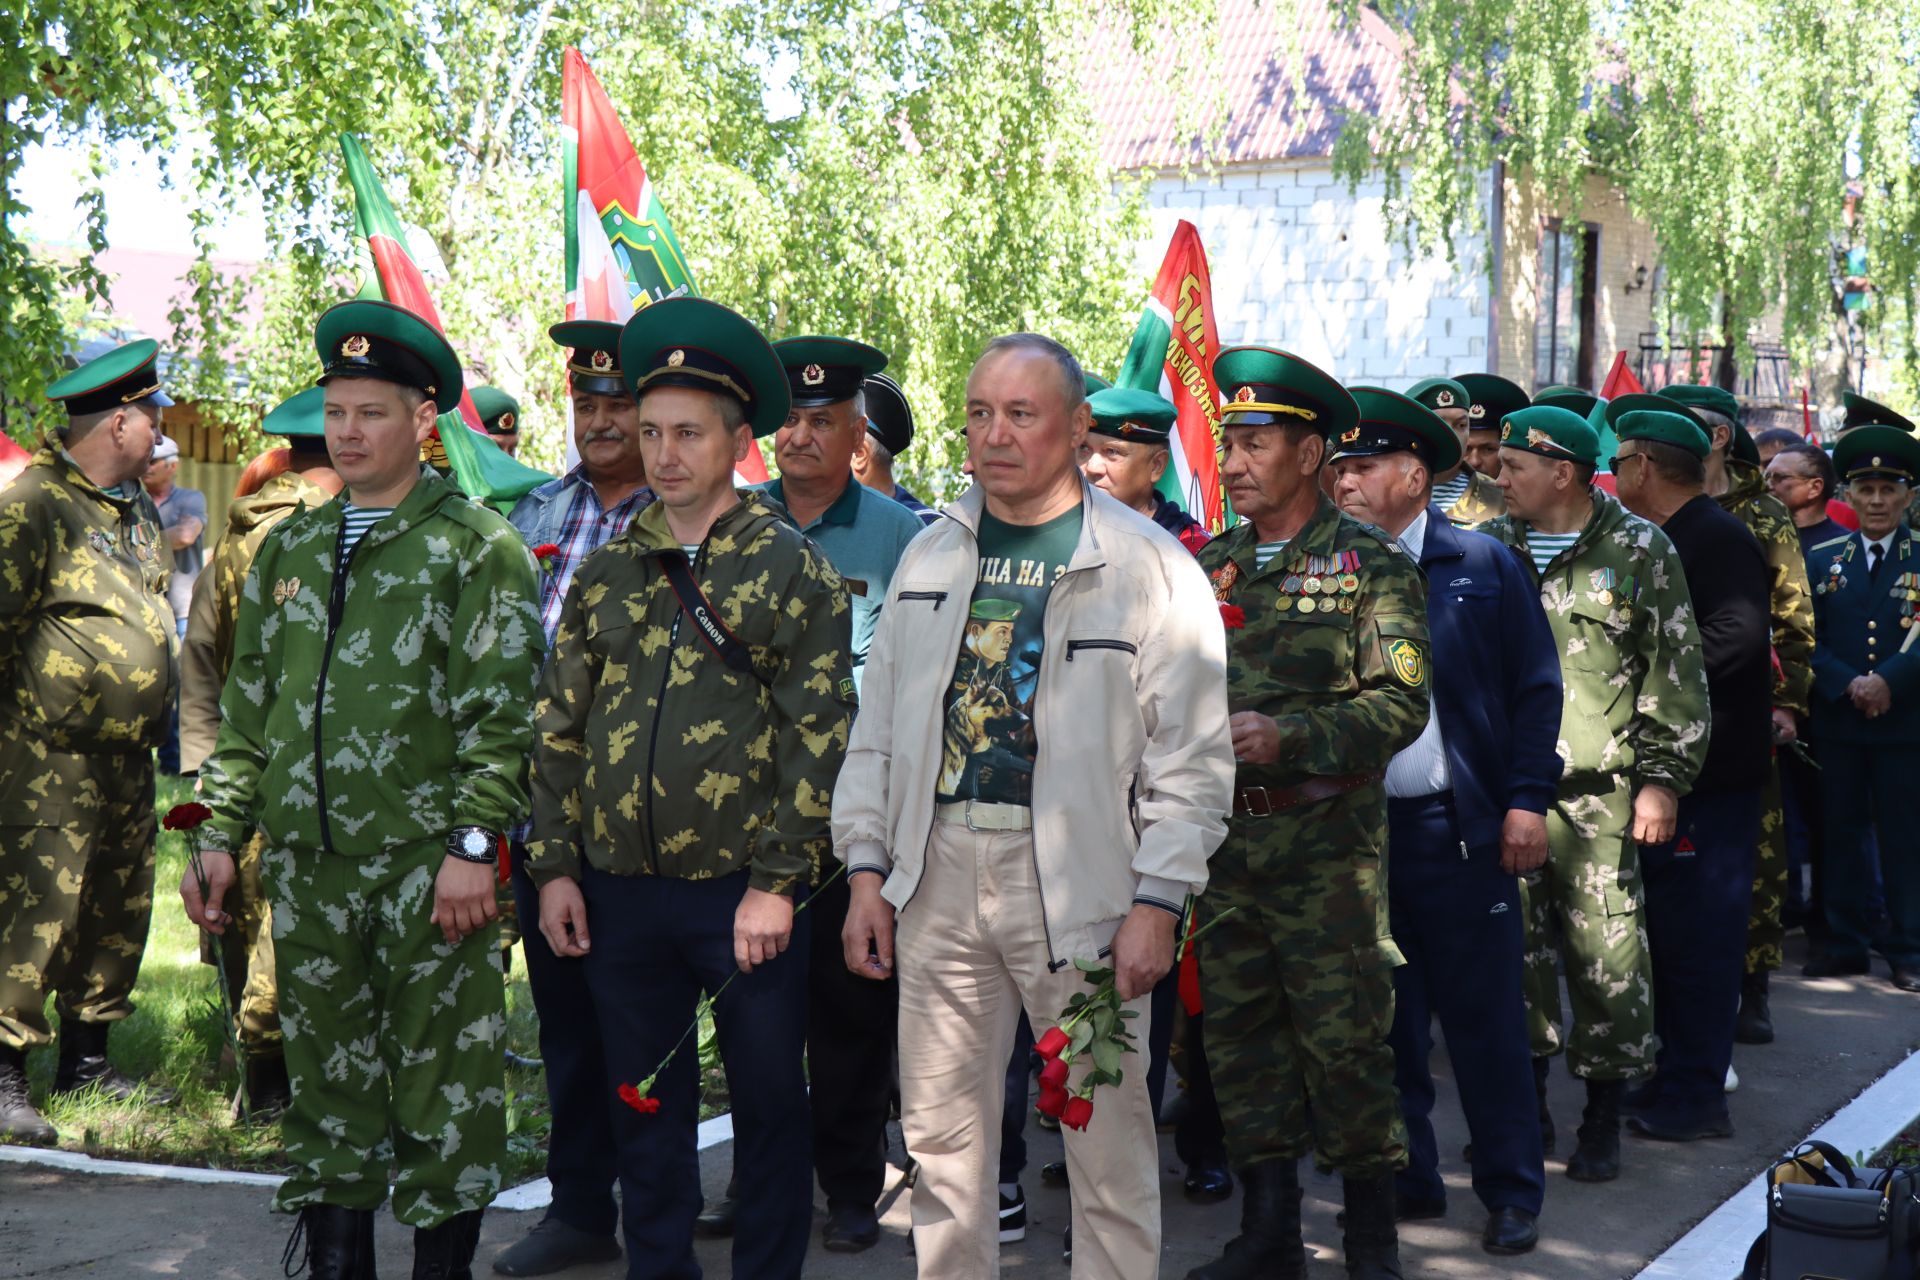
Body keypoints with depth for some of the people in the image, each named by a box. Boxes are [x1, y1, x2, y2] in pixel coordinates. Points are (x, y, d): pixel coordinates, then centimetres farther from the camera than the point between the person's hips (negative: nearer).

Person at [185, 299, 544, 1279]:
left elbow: (498, 712, -8)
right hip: (308, 865, 5)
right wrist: (221, 835, 11)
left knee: (442, 1091, 0)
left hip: (426, 864, -5)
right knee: (326, 1079, 11)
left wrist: (472, 846, -15)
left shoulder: (477, 547, -2)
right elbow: (247, 706, 17)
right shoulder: (289, 549, 14)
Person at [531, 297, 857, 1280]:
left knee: (769, 1106, 6)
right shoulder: (607, 573, 9)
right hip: (620, 892, 4)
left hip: (744, 892, -4)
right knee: (645, 1111, 13)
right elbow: (558, 727, 11)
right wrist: (554, 866, 5)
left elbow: (819, 736, -9)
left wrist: (777, 883, -13)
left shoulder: (793, 568, -4)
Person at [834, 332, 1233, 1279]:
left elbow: (1191, 756, -4)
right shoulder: (931, 557, 12)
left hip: (1080, 878, -4)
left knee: (1107, 1137, 3)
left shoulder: (1150, 565, -2)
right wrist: (867, 871, 8)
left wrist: (1156, 901, -10)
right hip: (940, 873, 4)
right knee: (942, 1134, 9)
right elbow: (878, 729, 15)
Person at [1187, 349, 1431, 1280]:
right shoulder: (1207, 566, 13)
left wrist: (1288, 738, -21)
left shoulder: (1371, 565, -2)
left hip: (1327, 845, -5)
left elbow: (1400, 699, -11)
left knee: (1344, 1040, -1)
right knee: (1238, 1034, 9)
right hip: (1221, 841, 5)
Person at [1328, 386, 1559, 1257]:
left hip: (1458, 826, -2)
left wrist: (1526, 800, -6)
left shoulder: (1482, 566, 0)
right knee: (1385, 1021, 9)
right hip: (1356, 827, 3)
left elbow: (1535, 688, 1)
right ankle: (1405, 1179, 21)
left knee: (1483, 1015, 4)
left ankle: (1512, 1191, 14)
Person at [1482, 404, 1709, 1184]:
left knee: (1608, 954, -3)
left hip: (1599, 795, -4)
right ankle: (1525, 1099, 21)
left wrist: (1663, 776, -5)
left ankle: (1603, 1120, 9)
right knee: (1513, 945, 7)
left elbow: (1677, 673, 0)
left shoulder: (1637, 550, -1)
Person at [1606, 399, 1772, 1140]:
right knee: (1672, 931, 16)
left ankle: (1695, 1097, 1)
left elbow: (1738, 634, -29)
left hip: (1709, 771, -10)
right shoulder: (1668, 539, 16)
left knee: (1696, 934, -5)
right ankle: (1676, 1072, 25)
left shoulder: (1718, 537, -15)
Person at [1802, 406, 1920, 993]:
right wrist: (1847, 685, -13)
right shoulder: (1825, 561, 8)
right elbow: (1808, 638, 1)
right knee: (1844, 833, 9)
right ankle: (1846, 942, 18)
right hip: (1839, 722, 3)